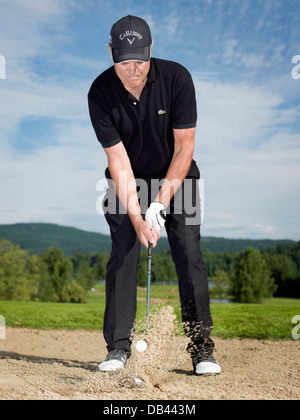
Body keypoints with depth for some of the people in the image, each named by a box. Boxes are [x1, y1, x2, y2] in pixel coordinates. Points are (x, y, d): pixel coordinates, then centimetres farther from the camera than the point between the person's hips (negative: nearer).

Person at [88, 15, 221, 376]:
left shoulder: (176, 78, -20)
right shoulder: (100, 93, -19)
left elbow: (184, 147, -18)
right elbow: (118, 159, -19)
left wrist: (160, 202, -23)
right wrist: (136, 216, -27)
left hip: (176, 178, 0)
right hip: (127, 183, 1)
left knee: (189, 254, -10)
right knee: (122, 254, -9)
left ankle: (201, 348, -3)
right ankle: (118, 346, 1)